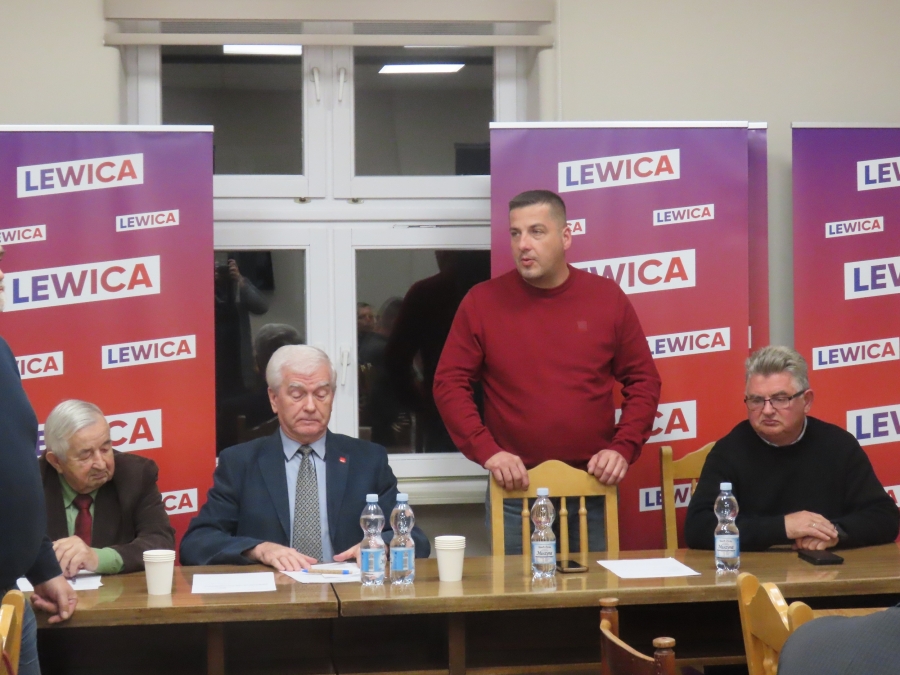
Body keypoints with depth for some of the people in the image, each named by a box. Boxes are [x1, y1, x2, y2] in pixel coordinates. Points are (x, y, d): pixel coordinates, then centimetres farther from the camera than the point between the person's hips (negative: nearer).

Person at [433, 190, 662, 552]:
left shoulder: (608, 298, 3)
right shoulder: (482, 302, -1)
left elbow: (643, 380, 7)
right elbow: (450, 383, -1)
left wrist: (623, 448, -6)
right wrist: (486, 451, -12)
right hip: (515, 486, -1)